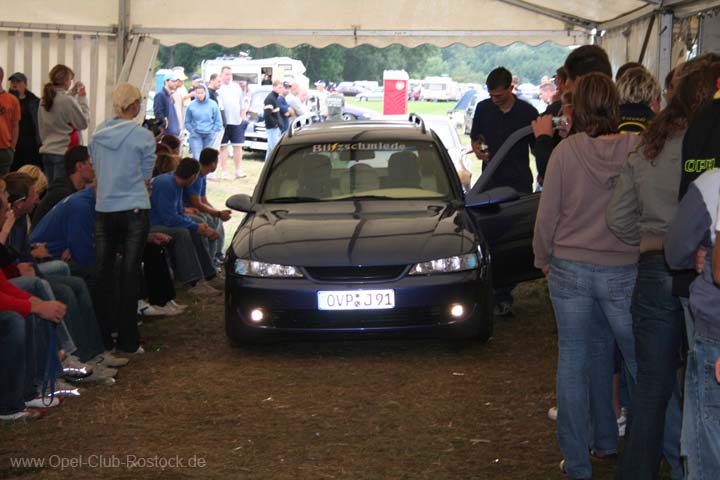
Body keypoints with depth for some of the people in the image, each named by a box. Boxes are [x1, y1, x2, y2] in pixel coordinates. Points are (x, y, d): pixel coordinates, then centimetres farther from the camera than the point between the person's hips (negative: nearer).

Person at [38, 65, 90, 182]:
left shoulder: (45, 100, 3)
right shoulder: (68, 101, -18)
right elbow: (84, 123, -10)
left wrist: (72, 92, 16)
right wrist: (83, 98, -3)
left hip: (47, 151, 7)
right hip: (64, 152, -7)